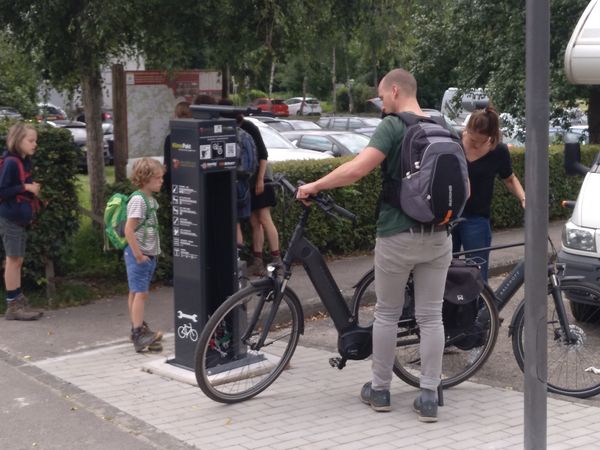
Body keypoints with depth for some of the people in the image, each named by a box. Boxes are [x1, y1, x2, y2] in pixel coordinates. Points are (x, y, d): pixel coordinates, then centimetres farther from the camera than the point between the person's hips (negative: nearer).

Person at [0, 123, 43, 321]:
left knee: (18, 260, 12)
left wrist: (33, 190, 3)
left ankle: (19, 304, 18)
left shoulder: (24, 162, 11)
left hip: (20, 219, 9)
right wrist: (25, 187, -20)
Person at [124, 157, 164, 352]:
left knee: (137, 293, 16)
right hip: (138, 254, -9)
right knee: (140, 293, -10)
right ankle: (139, 334, -10)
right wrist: (138, 255, -20)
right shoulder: (138, 199, -17)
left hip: (148, 254, 9)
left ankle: (138, 329, 25)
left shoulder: (151, 199, 11)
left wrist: (152, 252, 16)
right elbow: (129, 229, -22)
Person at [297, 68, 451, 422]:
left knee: (387, 314, 10)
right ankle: (429, 397, 8)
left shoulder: (393, 127, -10)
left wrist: (314, 186, -11)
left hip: (398, 236, -5)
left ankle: (380, 391, 21)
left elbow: (356, 169, -23)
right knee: (431, 317, 7)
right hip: (437, 237, 5)